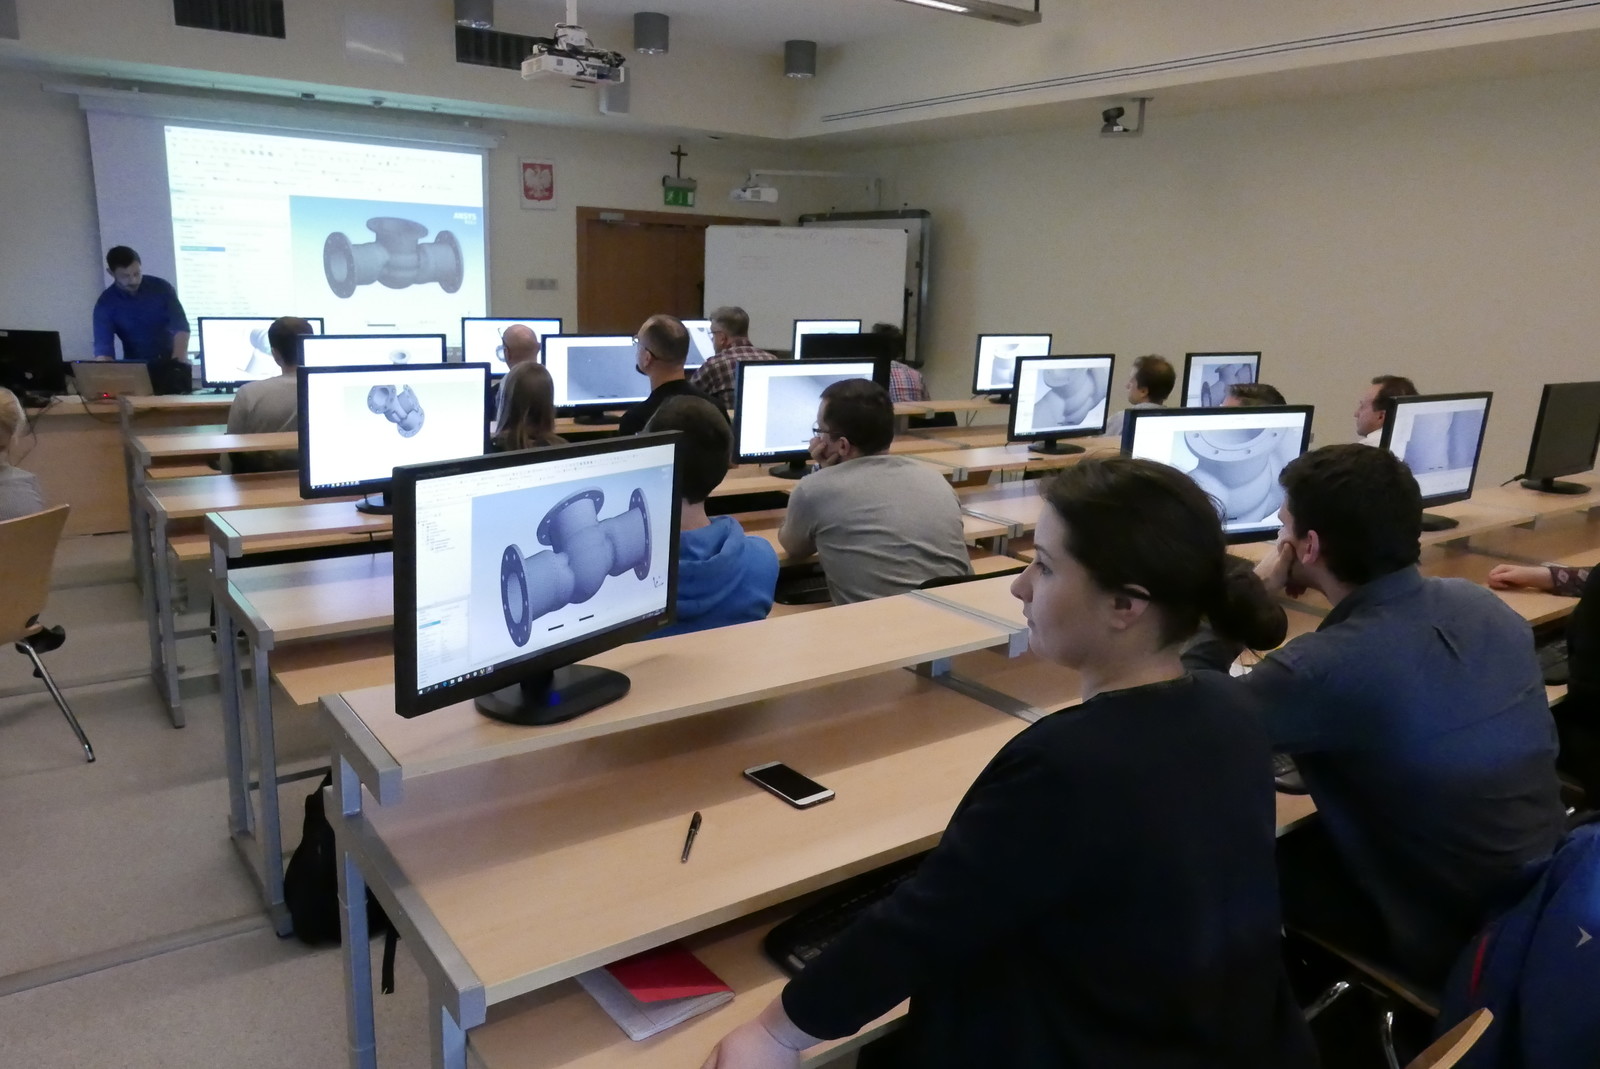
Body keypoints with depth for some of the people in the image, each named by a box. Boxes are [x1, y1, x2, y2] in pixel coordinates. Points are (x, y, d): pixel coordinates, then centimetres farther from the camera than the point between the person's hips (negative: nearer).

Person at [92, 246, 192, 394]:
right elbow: (103, 345, -14)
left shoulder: (161, 287, -5)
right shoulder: (106, 303, -6)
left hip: (170, 361, 0)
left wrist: (179, 360, -26)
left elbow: (180, 326, -10)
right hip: (136, 366, 0)